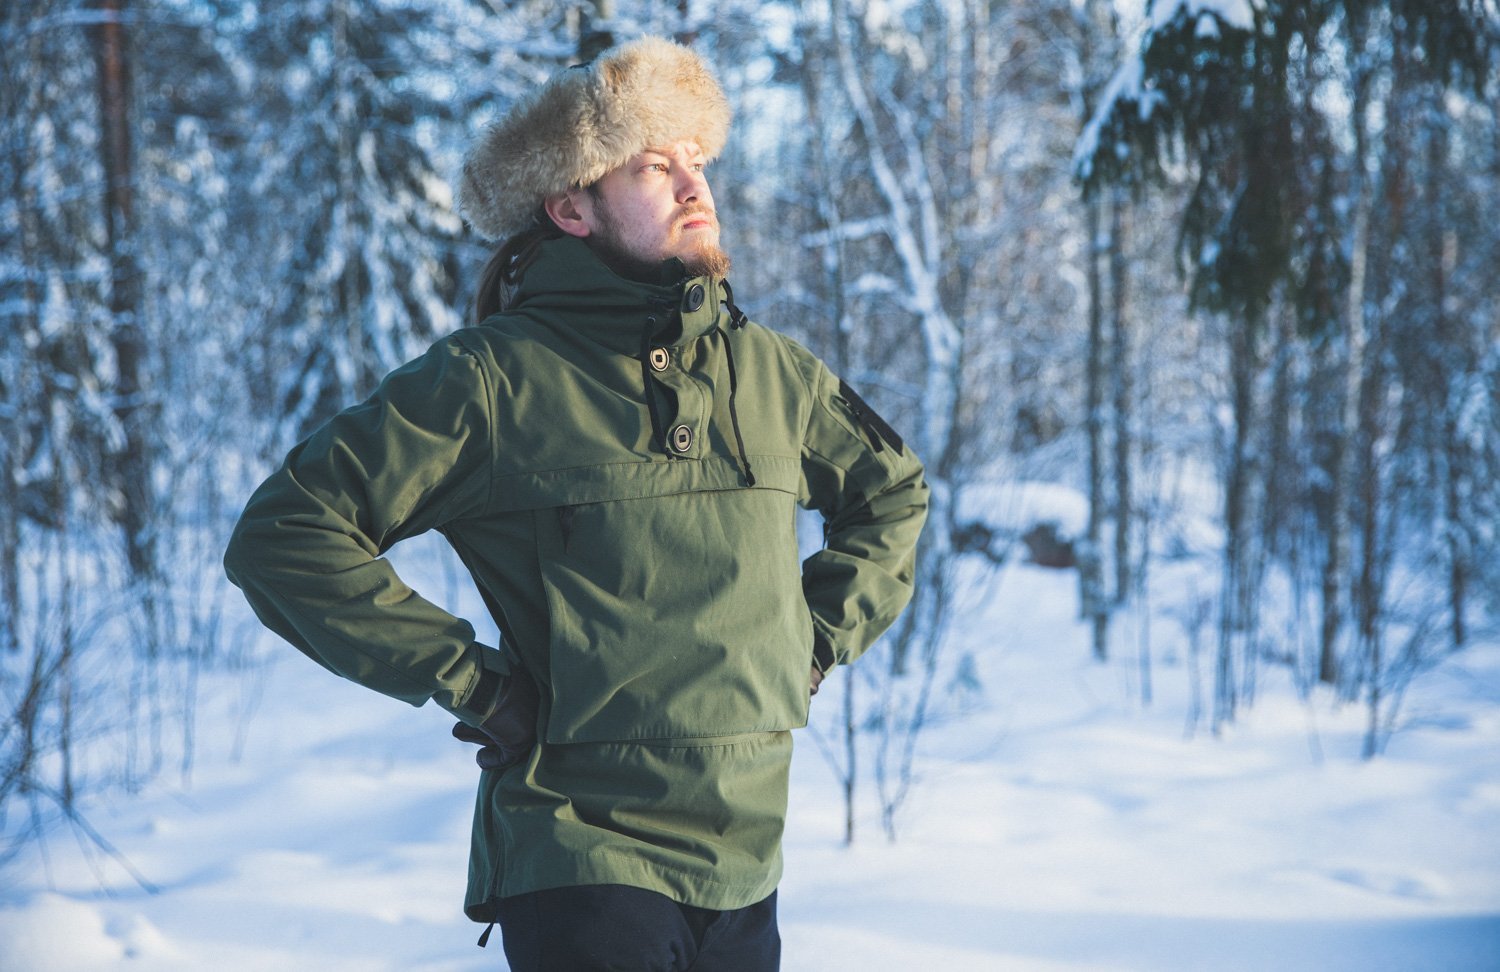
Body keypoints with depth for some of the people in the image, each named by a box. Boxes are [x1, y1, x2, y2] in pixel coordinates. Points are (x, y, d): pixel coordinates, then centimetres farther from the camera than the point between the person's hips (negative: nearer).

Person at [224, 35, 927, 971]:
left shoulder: (767, 368, 7)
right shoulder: (495, 378, -9)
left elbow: (893, 490, 25)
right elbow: (282, 535, -11)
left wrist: (817, 636, 12)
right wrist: (467, 676, -13)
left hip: (745, 868, 6)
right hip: (580, 869, -5)